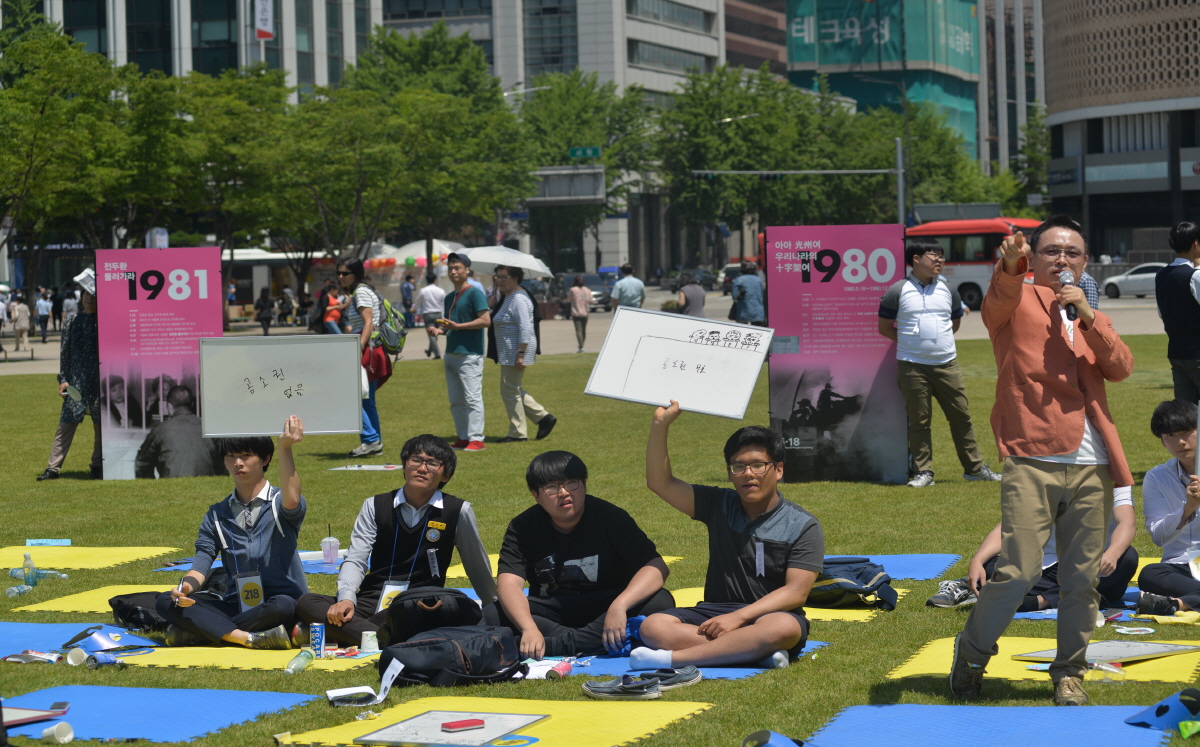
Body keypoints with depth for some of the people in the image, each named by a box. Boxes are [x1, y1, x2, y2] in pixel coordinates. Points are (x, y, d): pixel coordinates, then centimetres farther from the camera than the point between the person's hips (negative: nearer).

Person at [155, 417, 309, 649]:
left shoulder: (277, 503, -1)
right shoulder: (216, 516, 12)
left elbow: (291, 502, -26)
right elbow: (202, 562, 2)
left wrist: (285, 448, -35)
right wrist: (186, 587, -21)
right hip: (235, 606, 4)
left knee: (282, 605, -40)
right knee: (166, 602, -17)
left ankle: (203, 632, -25)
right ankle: (249, 638, -31)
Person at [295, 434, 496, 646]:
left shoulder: (458, 511, 3)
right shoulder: (375, 506, 9)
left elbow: (478, 567, 13)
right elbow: (355, 559, 0)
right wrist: (346, 598, -19)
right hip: (371, 603, 3)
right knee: (306, 603, -24)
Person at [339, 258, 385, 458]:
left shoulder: (361, 292, -10)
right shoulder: (354, 293, 20)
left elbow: (369, 323, -19)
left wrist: (358, 348, -27)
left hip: (368, 349, -10)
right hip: (366, 351, 10)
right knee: (366, 400, 12)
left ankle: (370, 440, -12)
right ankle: (375, 442, 14)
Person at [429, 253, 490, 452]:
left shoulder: (474, 293, -7)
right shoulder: (449, 298, 18)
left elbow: (486, 320, -15)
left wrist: (457, 326, -18)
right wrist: (438, 329, 5)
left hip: (470, 354, -9)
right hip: (451, 353, 9)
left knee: (472, 398, -9)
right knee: (455, 400, 9)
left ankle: (476, 439, -9)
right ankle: (463, 438, 15)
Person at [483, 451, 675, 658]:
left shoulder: (611, 518, -10)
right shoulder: (523, 527, -6)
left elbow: (656, 567, -21)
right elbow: (509, 583, -20)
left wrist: (619, 606, -39)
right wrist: (529, 629, -40)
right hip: (551, 613, 1)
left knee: (660, 603, -30)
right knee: (490, 615, -26)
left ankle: (557, 644, -36)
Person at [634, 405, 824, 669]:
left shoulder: (802, 526, -1)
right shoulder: (719, 506, 11)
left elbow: (796, 592, -10)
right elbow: (660, 482, 6)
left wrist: (738, 617, -21)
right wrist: (660, 425, -6)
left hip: (768, 616, -3)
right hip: (713, 614, 3)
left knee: (783, 628, -40)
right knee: (654, 627, -24)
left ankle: (671, 658, -38)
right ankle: (756, 652, -33)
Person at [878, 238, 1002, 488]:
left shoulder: (948, 291, 11)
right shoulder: (897, 292, -2)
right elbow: (884, 327, 4)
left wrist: (939, 339, 14)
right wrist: (910, 341, 4)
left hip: (947, 363, 3)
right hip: (913, 366, -3)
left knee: (961, 416, 5)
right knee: (919, 420, 0)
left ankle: (974, 467, 14)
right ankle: (923, 471, 8)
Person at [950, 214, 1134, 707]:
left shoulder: (1088, 316, 23)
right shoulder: (1016, 302, 6)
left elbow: (1121, 368, 7)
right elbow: (1000, 298, -20)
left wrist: (1088, 316, -5)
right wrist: (1011, 264, -42)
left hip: (1091, 467, 5)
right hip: (1031, 463, -5)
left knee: (1083, 577, 5)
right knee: (1018, 571, -11)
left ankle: (1069, 674, 20)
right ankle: (971, 656, 10)